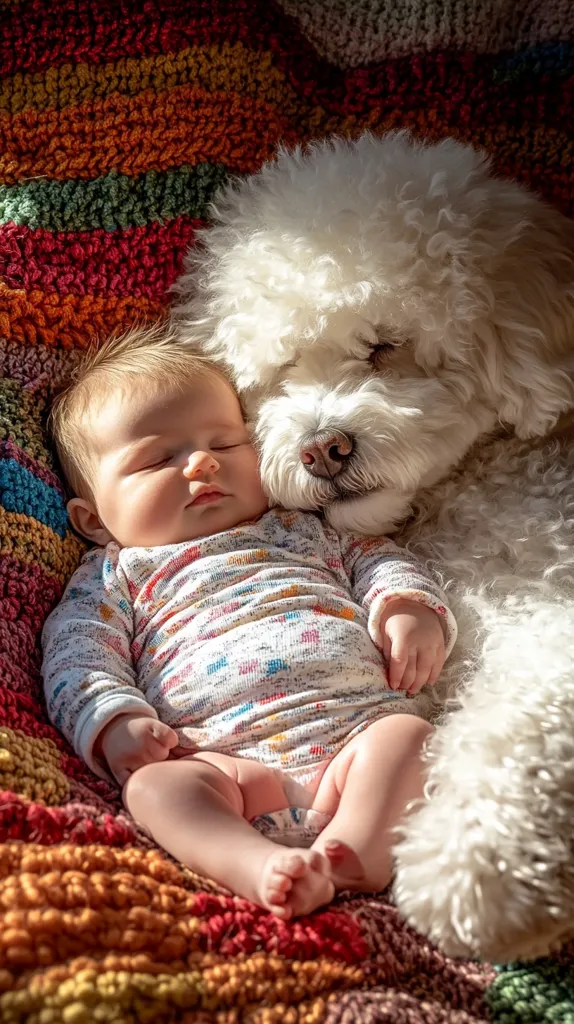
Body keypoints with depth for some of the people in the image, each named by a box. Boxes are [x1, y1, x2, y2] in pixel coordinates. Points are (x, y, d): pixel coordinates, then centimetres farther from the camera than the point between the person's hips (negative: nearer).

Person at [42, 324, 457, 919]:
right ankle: (264, 868, -43)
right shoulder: (114, 577, 21)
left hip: (362, 729, 3)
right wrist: (116, 722, -12)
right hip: (235, 763, -3)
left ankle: (354, 853, -35)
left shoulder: (302, 530, 29)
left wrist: (411, 609, 5)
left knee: (410, 732, -24)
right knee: (154, 782, -29)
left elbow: (376, 558, 29)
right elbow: (76, 660, 10)